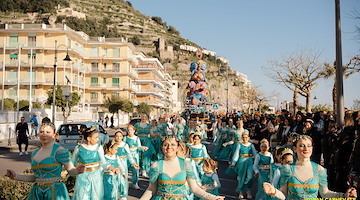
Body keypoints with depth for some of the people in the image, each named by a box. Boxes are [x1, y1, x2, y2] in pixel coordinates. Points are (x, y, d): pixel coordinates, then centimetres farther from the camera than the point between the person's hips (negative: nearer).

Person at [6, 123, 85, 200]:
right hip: (37, 193, 6)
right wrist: (16, 176, 11)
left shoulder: (60, 151, -11)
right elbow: (36, 177, 15)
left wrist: (78, 170, -30)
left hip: (55, 193, -6)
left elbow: (71, 171, -9)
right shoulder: (35, 153, 9)